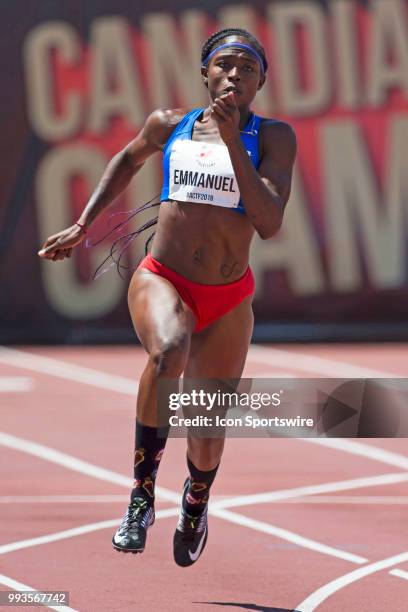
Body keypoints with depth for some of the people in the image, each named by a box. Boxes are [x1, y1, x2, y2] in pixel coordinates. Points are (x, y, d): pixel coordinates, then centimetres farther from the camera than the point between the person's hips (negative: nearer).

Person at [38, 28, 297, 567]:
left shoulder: (272, 137, -5)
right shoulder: (170, 126, 2)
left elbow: (270, 224, -18)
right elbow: (129, 160, 24)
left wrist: (232, 140, -22)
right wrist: (82, 226, 19)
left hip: (228, 300, 1)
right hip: (161, 281, -1)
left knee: (208, 435, 10)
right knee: (168, 351, -37)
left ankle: (196, 500, 48)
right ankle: (143, 491, -23)